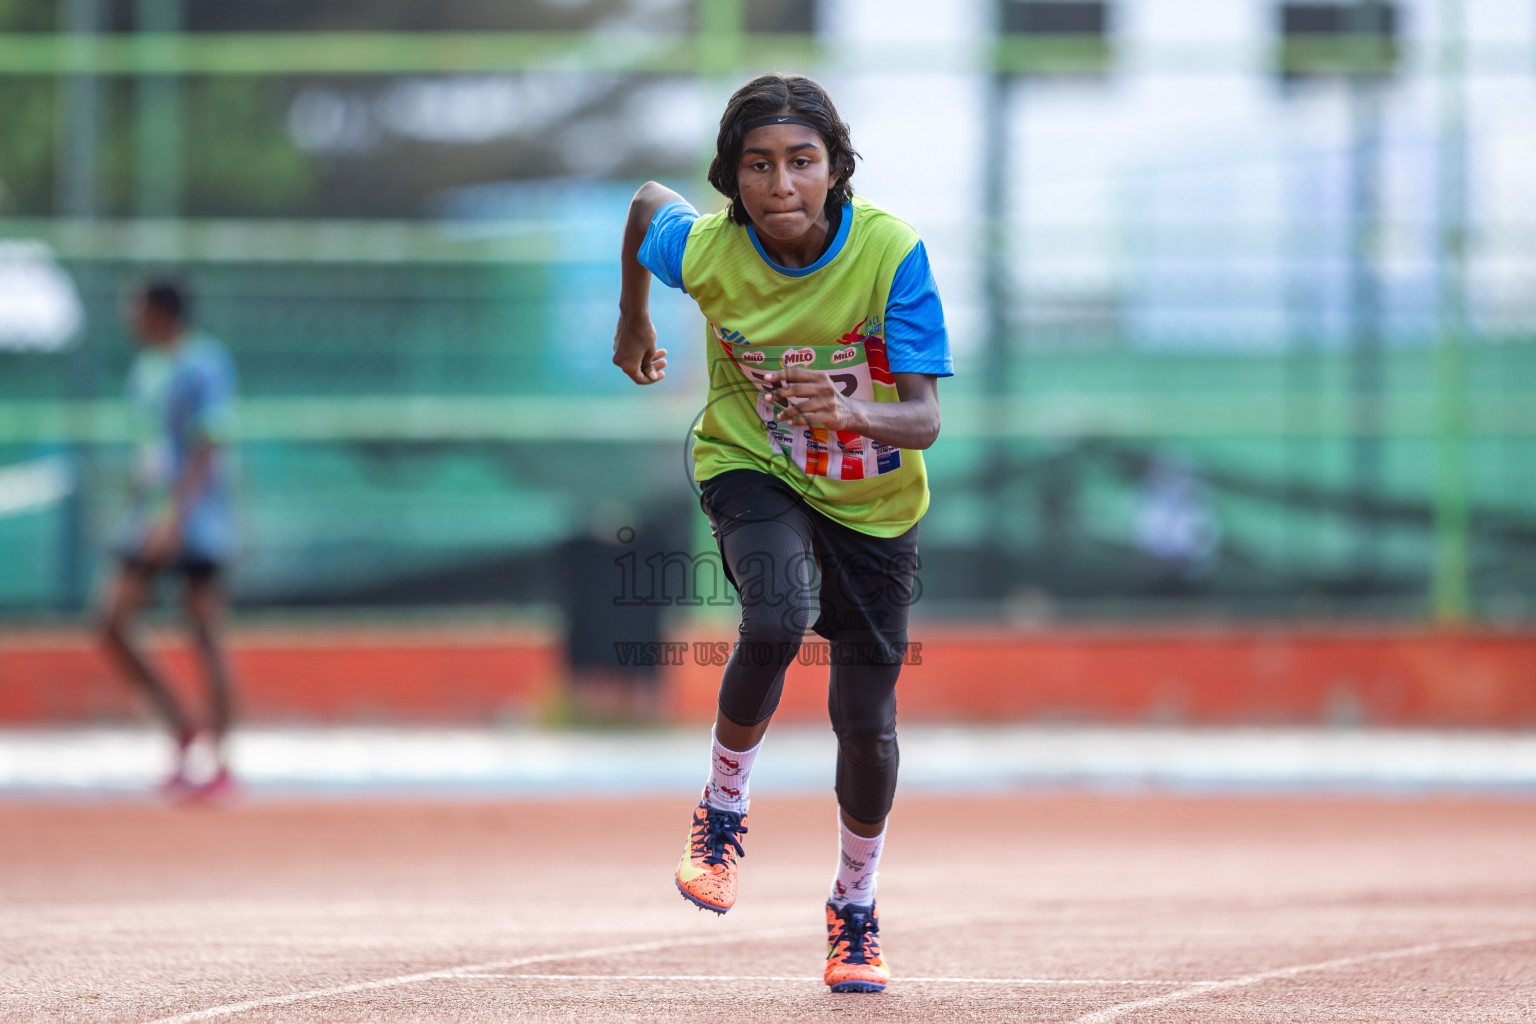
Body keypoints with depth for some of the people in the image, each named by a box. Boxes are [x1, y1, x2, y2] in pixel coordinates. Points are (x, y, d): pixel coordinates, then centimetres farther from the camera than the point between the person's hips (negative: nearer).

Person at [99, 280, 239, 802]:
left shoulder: (204, 367, -12)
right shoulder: (145, 367, 12)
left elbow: (209, 450, -18)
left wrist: (176, 516, -25)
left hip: (196, 520, -8)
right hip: (149, 518, 8)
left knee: (205, 638, -2)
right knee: (112, 626, -2)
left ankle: (220, 767, 5)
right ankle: (183, 730, 10)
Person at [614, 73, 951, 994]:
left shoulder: (891, 252, -28)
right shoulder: (703, 247, -23)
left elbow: (925, 417, -30)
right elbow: (648, 200, 2)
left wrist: (857, 414, -51)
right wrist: (633, 323, 18)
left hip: (873, 495, 1)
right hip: (751, 465, 0)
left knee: (866, 719, 3)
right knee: (777, 622, -32)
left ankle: (856, 910, 29)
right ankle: (724, 809, -5)